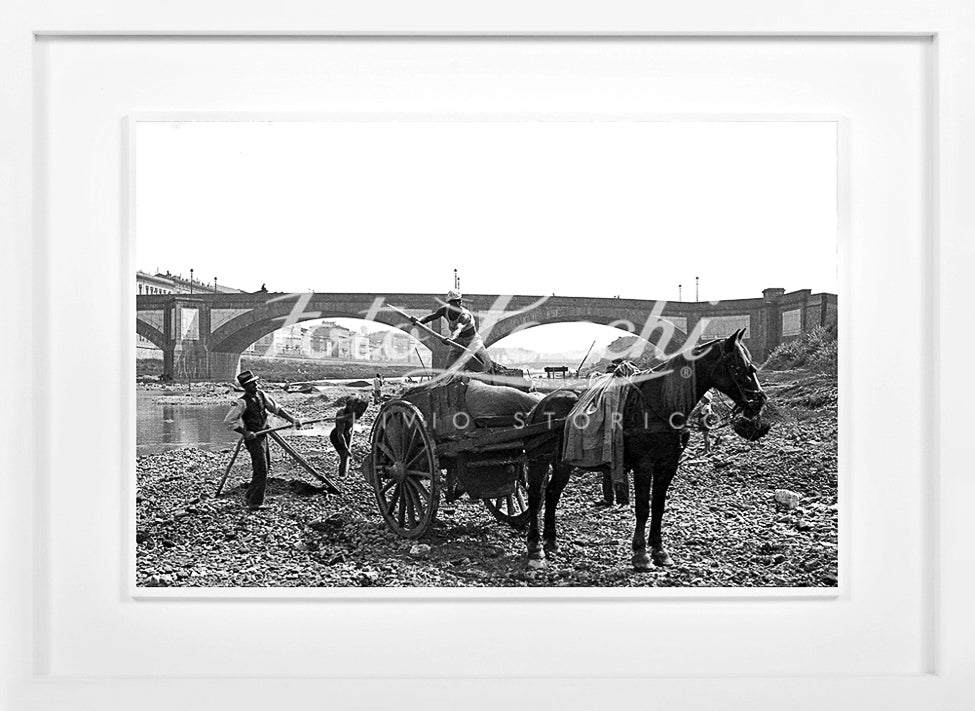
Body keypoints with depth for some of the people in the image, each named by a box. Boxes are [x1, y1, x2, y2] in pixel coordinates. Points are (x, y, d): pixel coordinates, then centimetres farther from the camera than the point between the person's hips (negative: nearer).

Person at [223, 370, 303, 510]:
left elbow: (276, 408, 12)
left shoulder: (261, 394, 5)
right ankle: (254, 503, -3)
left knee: (265, 466, 15)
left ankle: (250, 497, 29)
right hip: (253, 438, -8)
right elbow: (228, 421, -19)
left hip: (263, 435, 8)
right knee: (261, 470, -11)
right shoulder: (242, 402, -17)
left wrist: (292, 419, 4)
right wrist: (244, 432, -23)